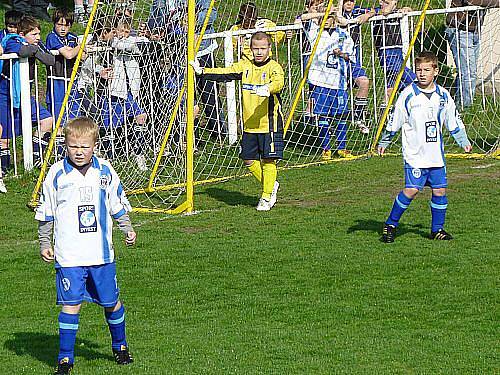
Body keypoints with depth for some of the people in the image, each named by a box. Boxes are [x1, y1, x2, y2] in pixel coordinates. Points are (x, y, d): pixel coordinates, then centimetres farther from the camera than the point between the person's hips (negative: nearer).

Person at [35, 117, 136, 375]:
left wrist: (127, 228, 10)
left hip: (102, 254, 2)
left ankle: (120, 346, 32)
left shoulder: (105, 171, 2)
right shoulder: (57, 174, -4)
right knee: (71, 305, -5)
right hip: (69, 256, -2)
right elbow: (46, 212, 5)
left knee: (111, 302, 10)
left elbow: (118, 205, 17)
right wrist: (45, 243, 2)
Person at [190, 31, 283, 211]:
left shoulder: (274, 67, -9)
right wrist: (202, 71, -7)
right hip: (250, 125, 6)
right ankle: (270, 185, 31)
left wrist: (268, 89, -50)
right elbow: (225, 73, 3)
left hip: (269, 124, -6)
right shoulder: (245, 65, 8)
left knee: (268, 160, -3)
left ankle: (267, 197, 10)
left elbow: (278, 82, -29)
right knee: (249, 160, 10)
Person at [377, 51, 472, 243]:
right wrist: (383, 142, 6)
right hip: (414, 154, -4)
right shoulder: (408, 95, -7)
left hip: (436, 154, 4)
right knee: (412, 189, -12)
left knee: (439, 189, 3)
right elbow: (394, 121, 2)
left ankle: (437, 229, 19)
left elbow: (454, 122, 17)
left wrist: (463, 141, 12)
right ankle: (391, 224, 3)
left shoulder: (443, 96, 5)